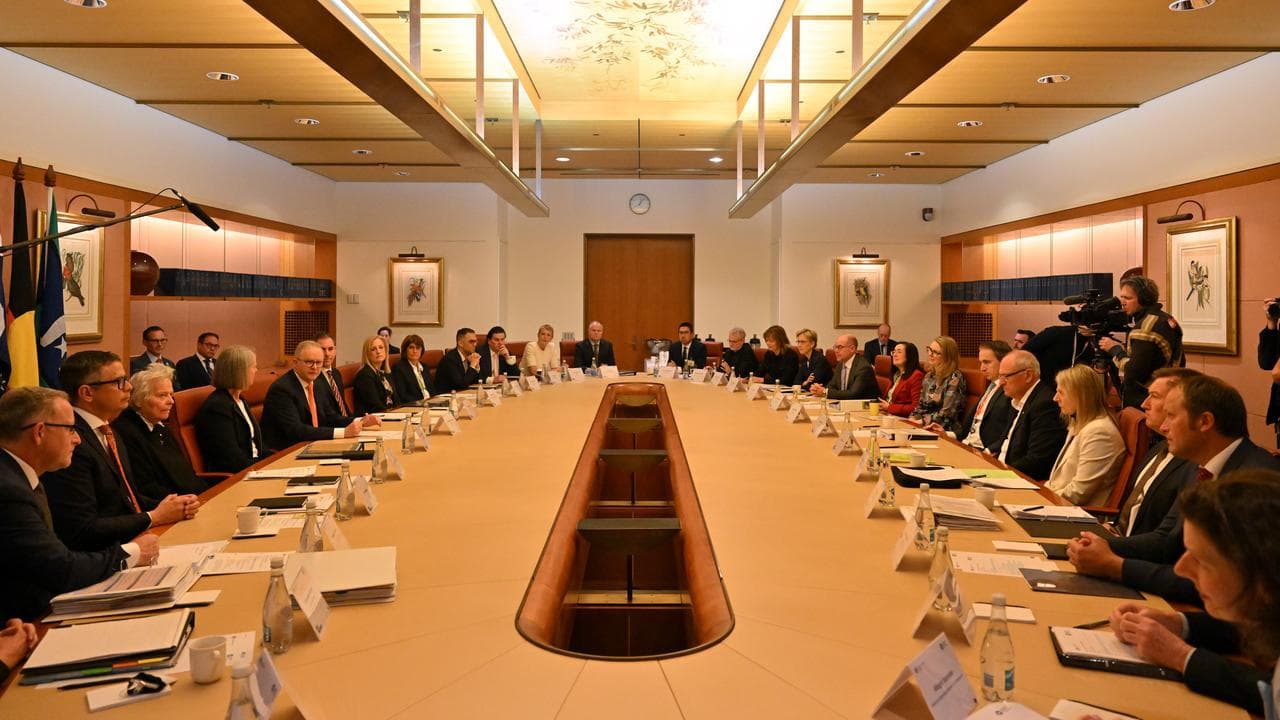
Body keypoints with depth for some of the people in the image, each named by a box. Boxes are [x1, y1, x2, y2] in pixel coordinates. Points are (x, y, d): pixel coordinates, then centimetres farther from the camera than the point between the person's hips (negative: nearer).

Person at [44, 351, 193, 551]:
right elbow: (83, 529, -19)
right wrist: (155, 517, -11)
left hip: (135, 540, 8)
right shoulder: (73, 444, -17)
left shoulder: (107, 431, 12)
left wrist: (173, 505, 1)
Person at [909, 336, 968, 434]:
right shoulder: (929, 376, 13)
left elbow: (947, 414, -15)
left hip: (946, 431, -7)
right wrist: (913, 418, -2)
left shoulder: (954, 378, -9)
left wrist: (923, 421, -15)